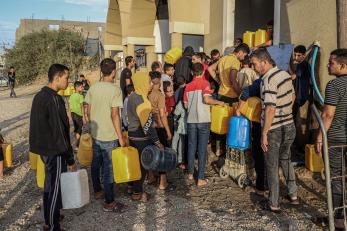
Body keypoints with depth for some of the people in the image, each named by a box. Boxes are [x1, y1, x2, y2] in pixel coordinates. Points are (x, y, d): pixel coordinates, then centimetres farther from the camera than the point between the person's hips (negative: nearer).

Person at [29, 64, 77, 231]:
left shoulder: (39, 95, 7)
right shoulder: (54, 99, -22)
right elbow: (60, 132, -24)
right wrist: (70, 159, -18)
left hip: (43, 148, 10)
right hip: (55, 151, -9)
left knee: (49, 185, 21)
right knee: (56, 189, 3)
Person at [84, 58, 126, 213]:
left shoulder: (93, 87, 2)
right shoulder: (115, 90, -16)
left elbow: (88, 111, 7)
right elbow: (114, 115, -19)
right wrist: (120, 137, -13)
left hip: (95, 134, 6)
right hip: (109, 136, -6)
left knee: (95, 164, 21)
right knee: (109, 169, 2)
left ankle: (97, 191, 40)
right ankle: (109, 202, 11)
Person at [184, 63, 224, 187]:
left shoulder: (188, 86, 6)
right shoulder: (205, 83, -5)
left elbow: (185, 105, 8)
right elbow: (206, 99, -20)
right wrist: (218, 102, -4)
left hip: (191, 120, 4)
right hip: (203, 120, -4)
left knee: (191, 147, 15)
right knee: (202, 149, 1)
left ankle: (190, 173, 26)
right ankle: (201, 178, 4)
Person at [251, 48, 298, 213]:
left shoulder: (268, 80, -21)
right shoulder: (285, 74, 4)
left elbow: (270, 109, -27)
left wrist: (264, 134, -22)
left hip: (274, 129, -8)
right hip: (289, 126, 8)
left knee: (272, 167, 7)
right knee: (285, 159, 26)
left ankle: (273, 204, 19)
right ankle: (293, 195, 35)